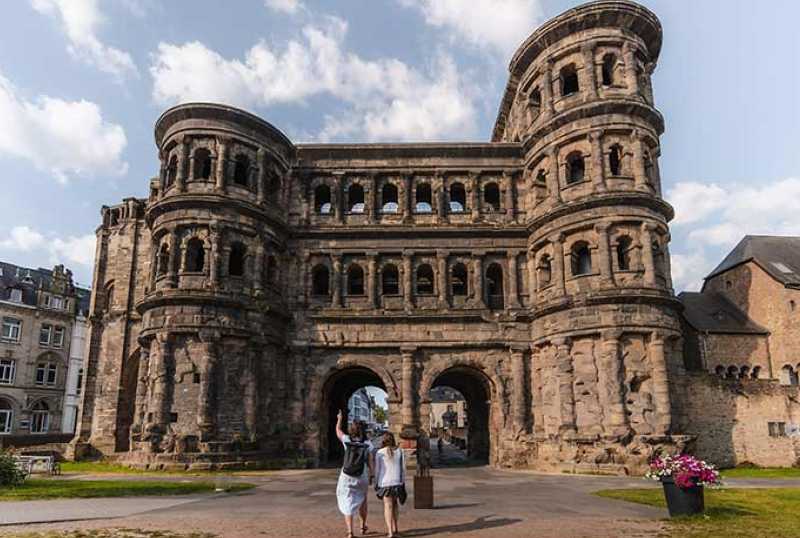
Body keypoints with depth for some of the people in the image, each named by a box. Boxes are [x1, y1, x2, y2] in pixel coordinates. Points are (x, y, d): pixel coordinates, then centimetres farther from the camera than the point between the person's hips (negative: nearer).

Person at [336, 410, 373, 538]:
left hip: (346, 478, -1)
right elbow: (370, 462, -5)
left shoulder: (347, 440, -6)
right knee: (362, 500, 24)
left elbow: (338, 431, 13)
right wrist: (371, 476, 5)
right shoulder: (367, 444, -5)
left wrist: (339, 419, 29)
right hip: (362, 478, 1)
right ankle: (363, 526, 37)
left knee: (347, 504, 3)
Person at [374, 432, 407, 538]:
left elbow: (377, 470, -1)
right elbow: (403, 468, 4)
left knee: (388, 505, -3)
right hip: (397, 481, 2)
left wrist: (376, 483, 9)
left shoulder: (379, 453, -4)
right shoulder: (399, 451, 2)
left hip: (384, 482, -2)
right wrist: (403, 482, 13)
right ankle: (394, 527, 29)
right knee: (395, 503, 21)